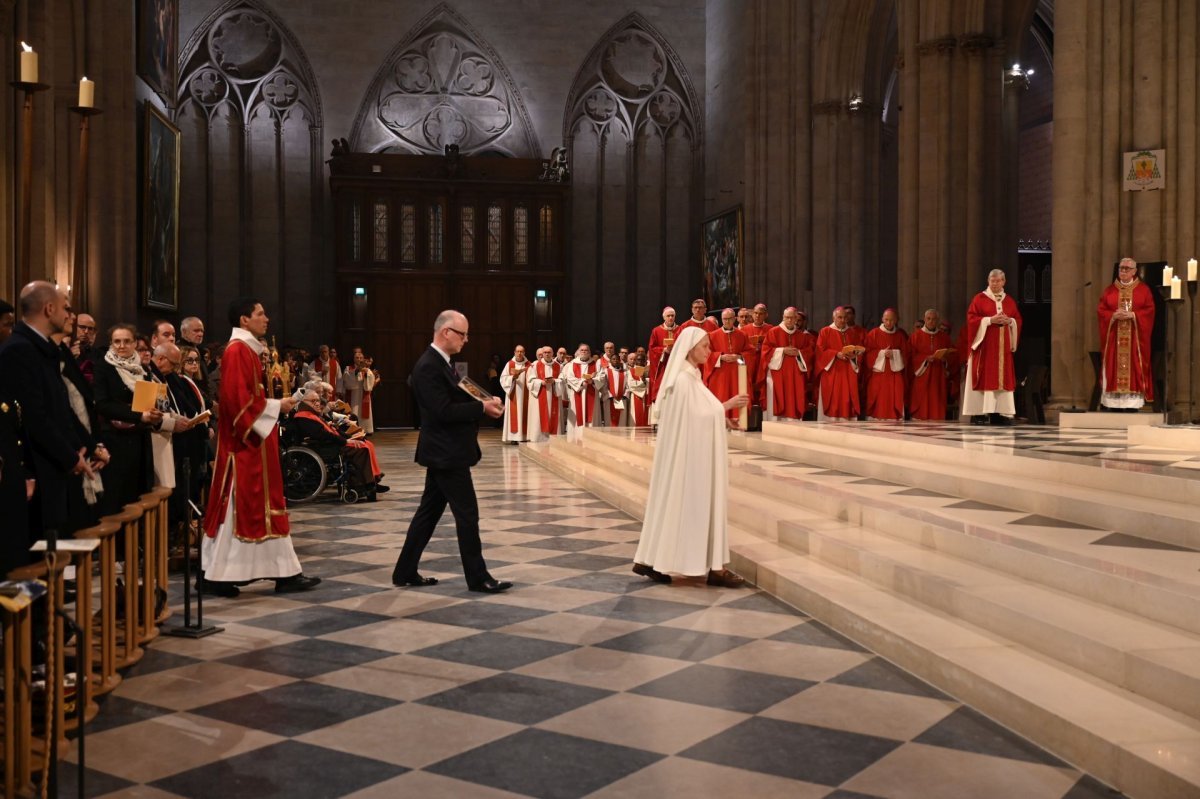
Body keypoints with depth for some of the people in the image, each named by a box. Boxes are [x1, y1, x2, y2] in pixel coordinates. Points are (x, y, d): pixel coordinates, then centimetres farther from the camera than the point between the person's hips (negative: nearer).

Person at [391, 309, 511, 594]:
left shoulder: (441, 363, 14)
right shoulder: (429, 366, -19)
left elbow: (456, 401, 17)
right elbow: (443, 411, -25)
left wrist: (485, 404, 0)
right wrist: (482, 408, -18)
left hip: (444, 452, 10)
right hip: (446, 453, -10)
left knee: (429, 511, 14)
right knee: (467, 514, -4)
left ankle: (405, 571, 21)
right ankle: (478, 577, 5)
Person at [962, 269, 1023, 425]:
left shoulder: (1010, 301, 14)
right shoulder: (979, 299, 1)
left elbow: (1018, 320, 14)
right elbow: (971, 319, -7)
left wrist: (1010, 321, -8)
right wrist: (990, 320, -17)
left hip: (1003, 346, 5)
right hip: (984, 345, -4)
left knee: (1002, 378, 1)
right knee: (984, 377, -8)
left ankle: (1000, 413, 2)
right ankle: (978, 413, -9)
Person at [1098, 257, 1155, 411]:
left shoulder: (1143, 290, 6)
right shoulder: (1110, 290, 10)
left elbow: (1150, 310, -1)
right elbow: (1100, 310, 4)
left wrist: (1132, 315, -16)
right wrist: (1114, 315, -14)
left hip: (1135, 337, -1)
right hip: (1114, 337, 1)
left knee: (1133, 367, -5)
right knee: (1114, 366, -3)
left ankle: (1132, 403, -5)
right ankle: (1114, 403, -2)